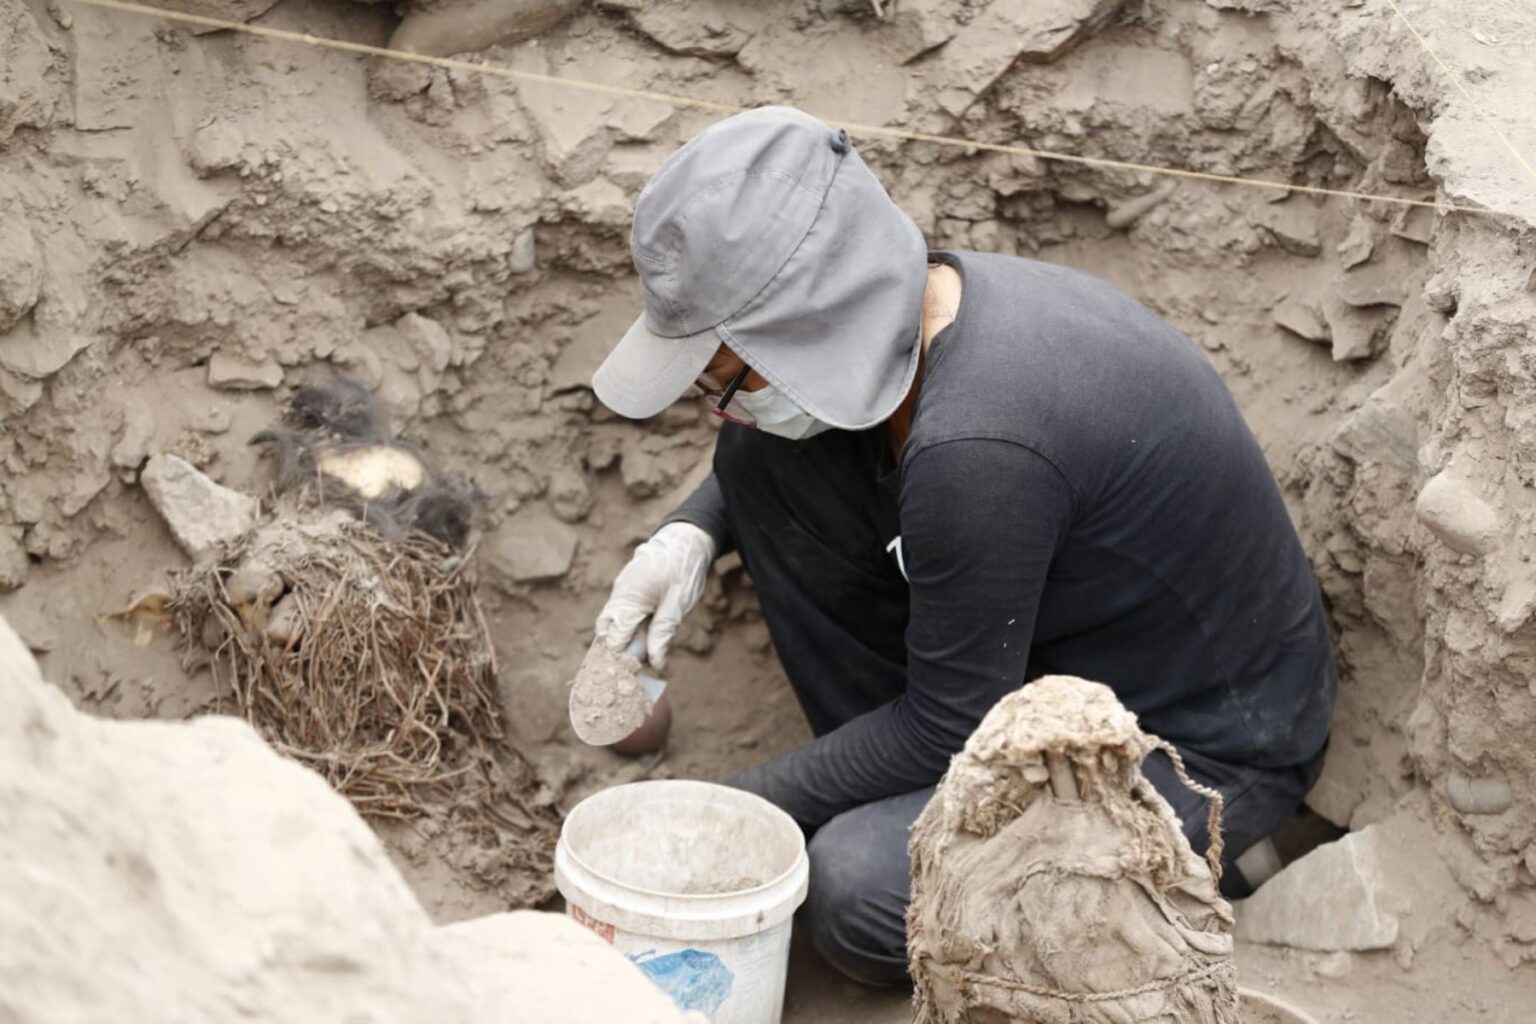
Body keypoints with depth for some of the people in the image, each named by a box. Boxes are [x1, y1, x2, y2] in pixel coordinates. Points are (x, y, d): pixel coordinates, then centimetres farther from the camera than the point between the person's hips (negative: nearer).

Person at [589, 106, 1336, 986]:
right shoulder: (905, 310, -10)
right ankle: (894, 802, 8)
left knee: (863, 891, -29)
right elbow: (764, 441, 15)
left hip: (1211, 745, -8)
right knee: (762, 460, -4)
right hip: (1044, 656, 8)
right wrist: (694, 532, -4)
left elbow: (948, 728, -24)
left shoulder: (976, 446, -36)